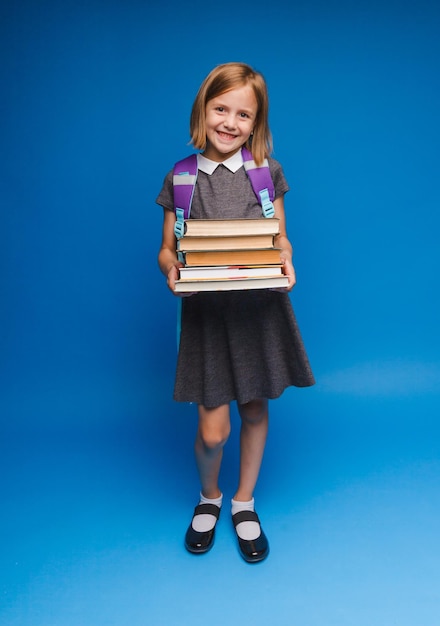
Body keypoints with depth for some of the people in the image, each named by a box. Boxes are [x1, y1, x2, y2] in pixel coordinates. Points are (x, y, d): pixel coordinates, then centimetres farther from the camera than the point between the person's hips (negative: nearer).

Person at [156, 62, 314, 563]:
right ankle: (209, 496, 33)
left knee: (255, 410, 13)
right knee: (213, 431, -2)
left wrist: (285, 263, -15)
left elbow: (280, 239, 7)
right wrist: (171, 268, -18)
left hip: (259, 307, 1)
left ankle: (244, 503, 38)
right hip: (205, 310, -1)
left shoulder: (268, 172, 3)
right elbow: (167, 248, 5)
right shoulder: (180, 178, 2)